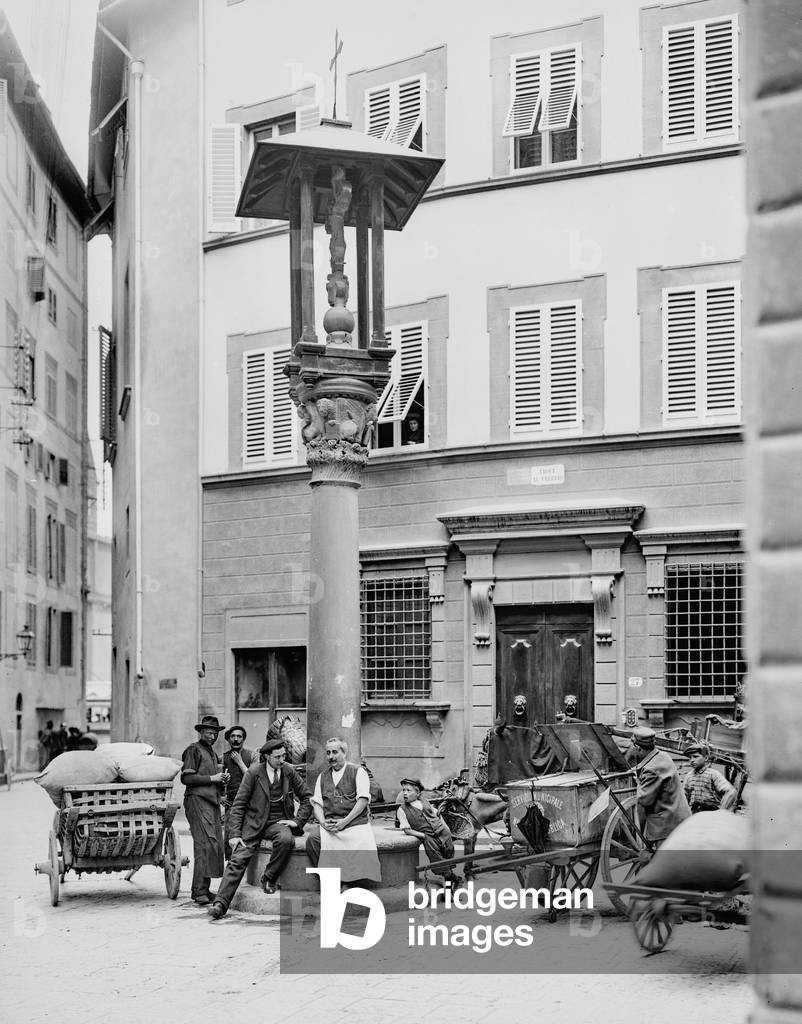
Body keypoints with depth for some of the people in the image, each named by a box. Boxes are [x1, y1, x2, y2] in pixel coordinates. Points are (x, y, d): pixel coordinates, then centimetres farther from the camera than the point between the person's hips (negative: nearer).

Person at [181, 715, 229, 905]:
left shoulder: (212, 753, 25)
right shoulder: (194, 750, -1)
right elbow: (186, 778, -10)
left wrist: (222, 780, 11)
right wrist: (211, 778, -11)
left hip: (212, 802, 9)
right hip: (197, 800, -9)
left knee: (216, 845, 3)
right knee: (206, 844, -17)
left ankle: (204, 889, 8)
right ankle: (199, 891, -18)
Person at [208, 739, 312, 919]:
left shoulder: (289, 772, 4)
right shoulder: (254, 772, -4)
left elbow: (307, 798, 13)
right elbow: (238, 804, -4)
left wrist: (298, 821, -1)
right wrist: (235, 834, -12)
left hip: (278, 823, 1)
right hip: (254, 823, -1)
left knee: (286, 839, -33)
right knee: (237, 860, -18)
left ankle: (269, 878, -12)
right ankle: (220, 904, -22)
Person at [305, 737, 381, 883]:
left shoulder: (357, 771, 6)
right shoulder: (323, 776, 20)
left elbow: (363, 800, -5)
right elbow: (317, 804, 14)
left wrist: (344, 821, -14)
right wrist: (323, 822, -7)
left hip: (354, 823, -3)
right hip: (329, 825, 3)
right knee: (312, 839, -27)